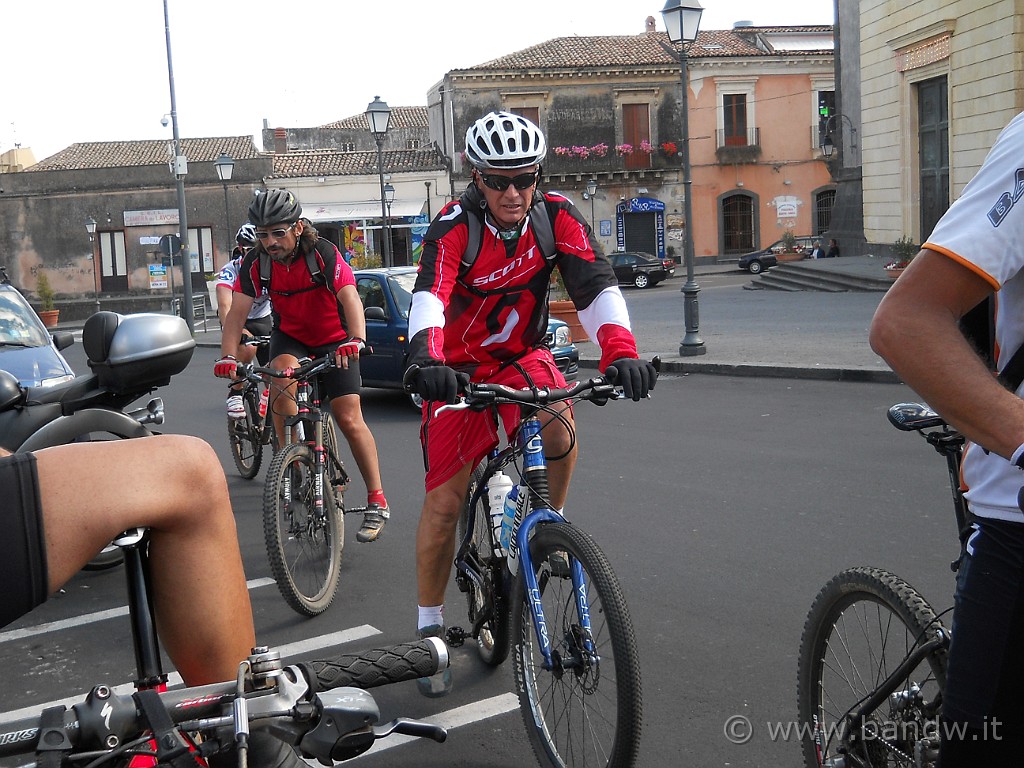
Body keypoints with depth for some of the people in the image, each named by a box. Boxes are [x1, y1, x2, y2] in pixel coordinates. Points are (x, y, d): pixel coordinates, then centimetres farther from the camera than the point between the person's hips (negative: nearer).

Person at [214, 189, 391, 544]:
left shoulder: (324, 253, -24)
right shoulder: (255, 262, -15)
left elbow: (350, 297, -36)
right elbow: (237, 311, -19)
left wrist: (356, 339, -54)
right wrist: (228, 356, -35)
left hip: (334, 340, -3)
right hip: (290, 337, 3)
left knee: (350, 421, -11)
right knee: (281, 378, -31)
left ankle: (377, 501, -1)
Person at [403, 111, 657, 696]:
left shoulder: (558, 217, -15)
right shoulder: (455, 227, -22)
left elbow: (596, 285, -27)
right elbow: (429, 298, -39)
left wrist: (621, 351, -45)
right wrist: (426, 360, -59)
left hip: (522, 356, 2)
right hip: (460, 367, -2)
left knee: (558, 422, -32)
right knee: (444, 501, -5)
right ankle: (430, 627, 13)